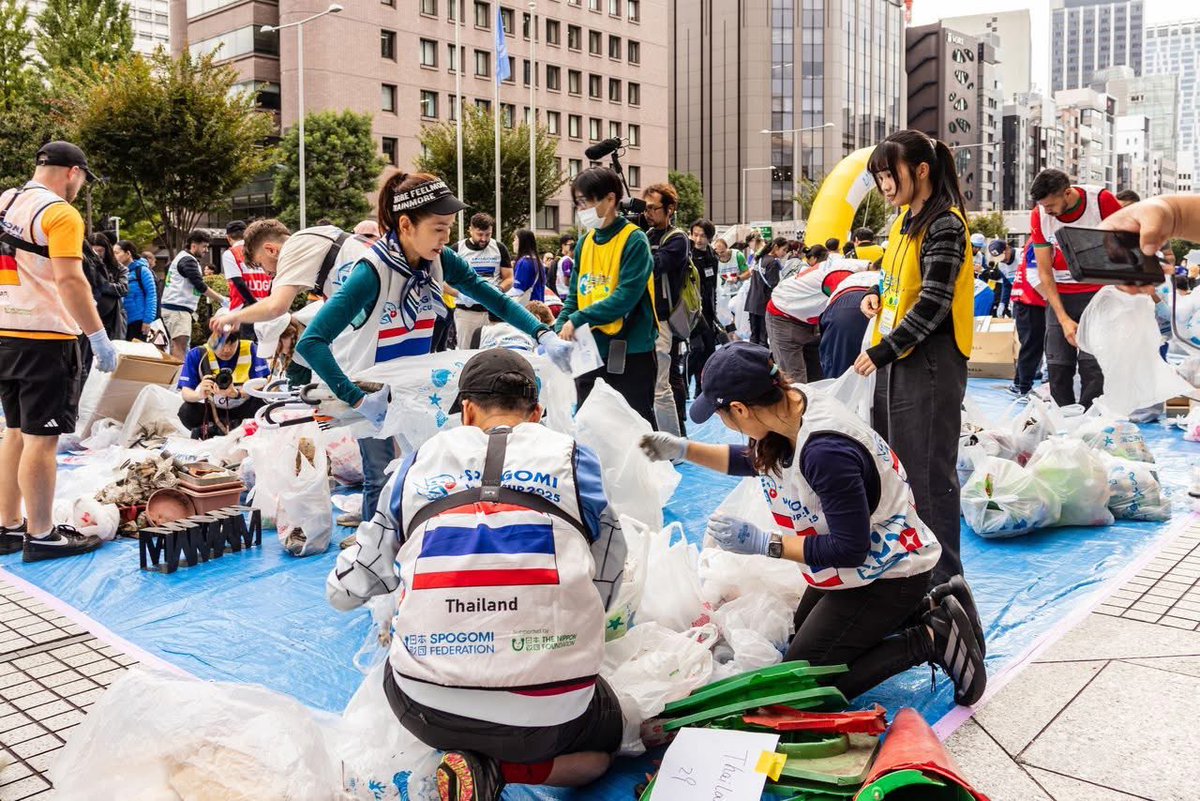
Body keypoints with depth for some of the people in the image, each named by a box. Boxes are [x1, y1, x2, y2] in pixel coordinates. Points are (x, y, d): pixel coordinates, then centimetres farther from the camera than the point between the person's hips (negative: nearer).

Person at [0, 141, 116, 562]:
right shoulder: (61, 214, -12)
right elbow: (69, 280, -22)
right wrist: (99, 336, -19)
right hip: (45, 337, -9)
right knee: (41, 438, -3)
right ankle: (41, 536, 3)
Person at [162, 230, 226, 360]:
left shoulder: (182, 257, 20)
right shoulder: (188, 260, -11)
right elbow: (200, 286, -19)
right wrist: (221, 300, -15)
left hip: (175, 307, 10)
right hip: (177, 308, -10)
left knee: (177, 345, 12)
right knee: (181, 345, -17)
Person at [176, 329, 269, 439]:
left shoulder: (250, 349, -14)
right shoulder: (197, 354, -13)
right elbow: (185, 392, -18)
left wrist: (237, 393, -40)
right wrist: (199, 394, -43)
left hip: (243, 409, 0)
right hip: (213, 411, 0)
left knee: (262, 403, -31)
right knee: (186, 412, -27)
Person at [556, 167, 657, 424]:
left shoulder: (634, 241, -11)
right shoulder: (584, 242, 9)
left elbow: (626, 297, -20)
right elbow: (575, 294, 12)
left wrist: (577, 320, -20)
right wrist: (560, 330, -4)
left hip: (630, 354, -7)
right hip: (590, 353, 7)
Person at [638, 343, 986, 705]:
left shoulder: (825, 451, -36)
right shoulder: (791, 401, -10)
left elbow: (850, 549, -28)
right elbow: (756, 460, 12)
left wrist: (763, 543, -25)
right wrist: (683, 449, 5)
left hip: (887, 575, -9)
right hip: (865, 562, 9)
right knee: (802, 634, 25)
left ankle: (932, 639, 0)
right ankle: (930, 606, 21)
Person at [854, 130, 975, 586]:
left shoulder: (944, 224, -13)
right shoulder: (904, 221, 14)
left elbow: (933, 304, -19)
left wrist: (882, 352, -17)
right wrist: (878, 297, 4)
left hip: (930, 362, -9)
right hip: (895, 361, 9)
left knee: (929, 474, -2)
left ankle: (943, 578, 10)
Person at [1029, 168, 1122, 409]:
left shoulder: (1102, 200, -13)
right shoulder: (1039, 215, -7)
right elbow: (1044, 273, -5)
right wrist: (1064, 319, -12)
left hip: (1098, 292, -2)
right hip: (1060, 295, 2)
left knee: (1092, 364, -11)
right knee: (1057, 365, -2)